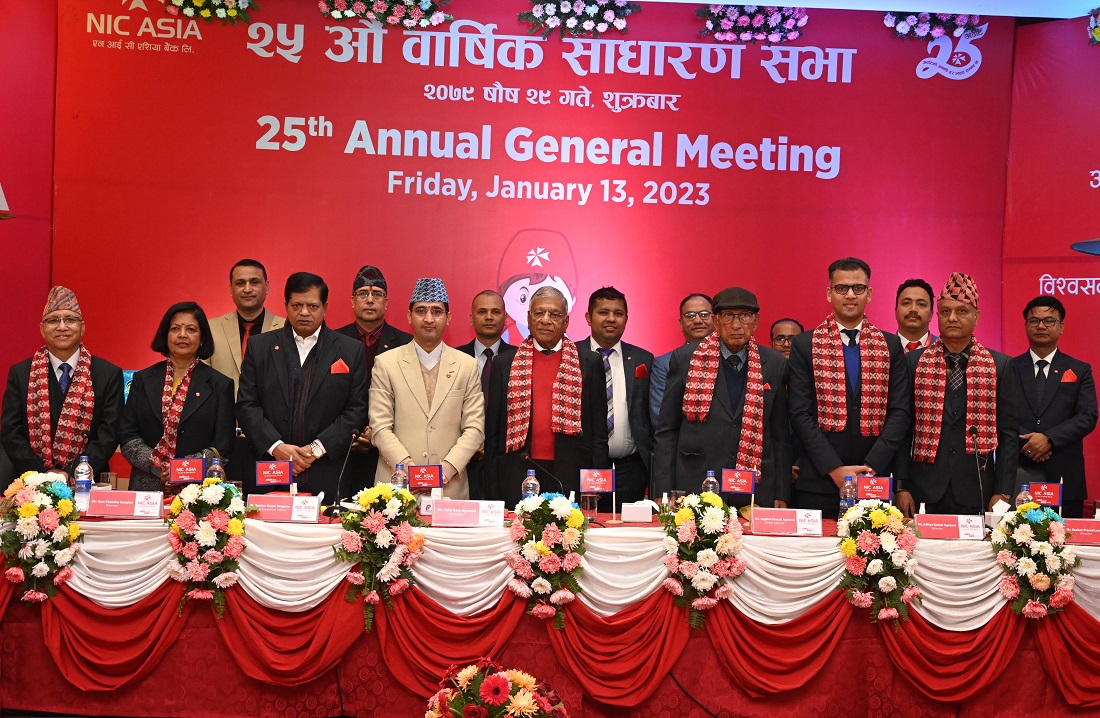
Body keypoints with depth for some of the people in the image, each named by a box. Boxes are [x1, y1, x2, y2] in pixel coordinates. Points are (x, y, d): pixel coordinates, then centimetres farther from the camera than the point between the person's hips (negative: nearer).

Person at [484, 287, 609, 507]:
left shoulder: (590, 365, 8)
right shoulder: (504, 365, 10)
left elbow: (599, 433, 7)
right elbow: (492, 433, 9)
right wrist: (493, 492, 3)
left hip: (571, 479, 0)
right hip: (517, 478, 1)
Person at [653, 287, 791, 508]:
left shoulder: (775, 364, 5)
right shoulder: (685, 359, 1)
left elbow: (781, 434, 8)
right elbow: (667, 430, 2)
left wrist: (781, 496, 5)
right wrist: (665, 494, -3)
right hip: (694, 491, -1)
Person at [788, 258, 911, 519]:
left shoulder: (890, 345, 9)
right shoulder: (804, 345, 3)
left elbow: (900, 411, 4)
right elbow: (800, 414, -3)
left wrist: (871, 467, -8)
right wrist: (834, 469, -11)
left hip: (875, 480, 2)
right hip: (819, 482, -1)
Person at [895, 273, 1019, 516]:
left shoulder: (1000, 365, 5)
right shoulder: (913, 362, 5)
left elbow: (1008, 433, 5)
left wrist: (1003, 493, -2)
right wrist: (902, 487, -2)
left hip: (977, 493, 0)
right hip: (925, 491, 0)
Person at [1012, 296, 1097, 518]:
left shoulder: (1080, 371, 11)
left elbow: (1087, 417, 0)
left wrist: (1049, 439, -14)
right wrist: (1025, 443, -15)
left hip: (1064, 477, 1)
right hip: (1017, 476, -1)